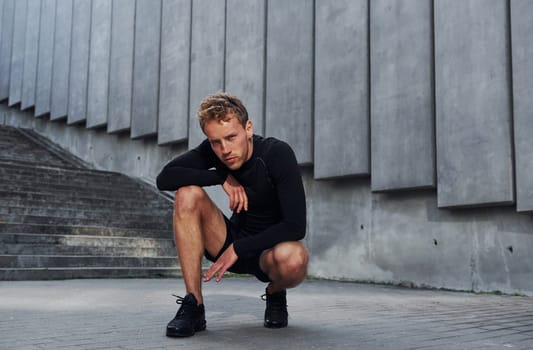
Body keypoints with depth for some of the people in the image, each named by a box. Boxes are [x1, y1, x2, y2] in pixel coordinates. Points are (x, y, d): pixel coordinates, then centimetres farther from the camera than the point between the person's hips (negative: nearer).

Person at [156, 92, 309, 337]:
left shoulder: (277, 153, -22)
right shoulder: (213, 150, -9)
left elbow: (295, 226, -27)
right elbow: (164, 178, -18)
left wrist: (238, 248, -25)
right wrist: (222, 177, -24)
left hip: (270, 249, -4)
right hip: (234, 245, 4)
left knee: (292, 258, -41)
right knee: (187, 194, -22)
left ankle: (275, 294, 0)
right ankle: (193, 306, -17)